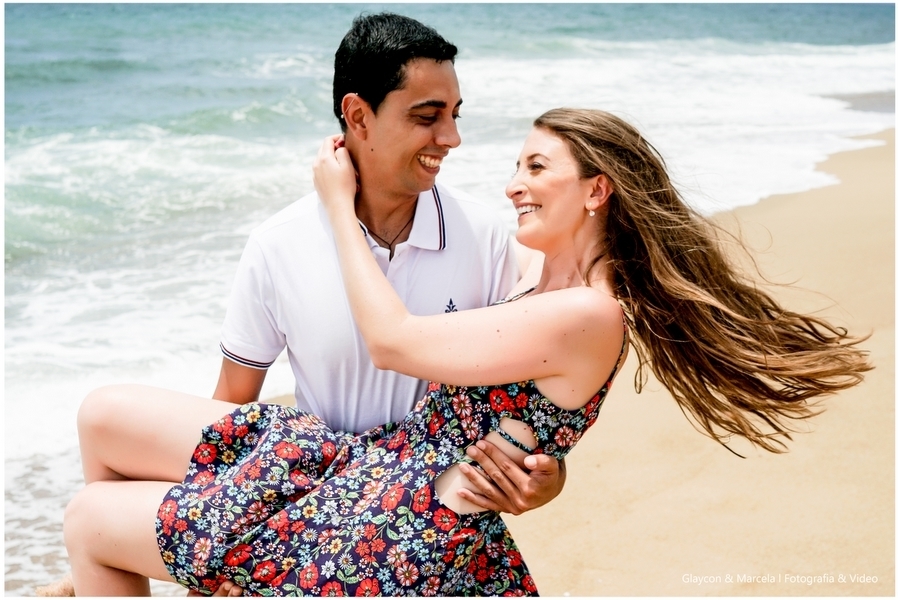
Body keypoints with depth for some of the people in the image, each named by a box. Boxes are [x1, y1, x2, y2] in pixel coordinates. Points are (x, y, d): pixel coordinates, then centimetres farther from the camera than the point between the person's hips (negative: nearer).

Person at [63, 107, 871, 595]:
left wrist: (340, 202, -6)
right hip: (369, 465, 9)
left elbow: (393, 340, -16)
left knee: (91, 517, -1)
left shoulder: (586, 316, -18)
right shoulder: (542, 290, 11)